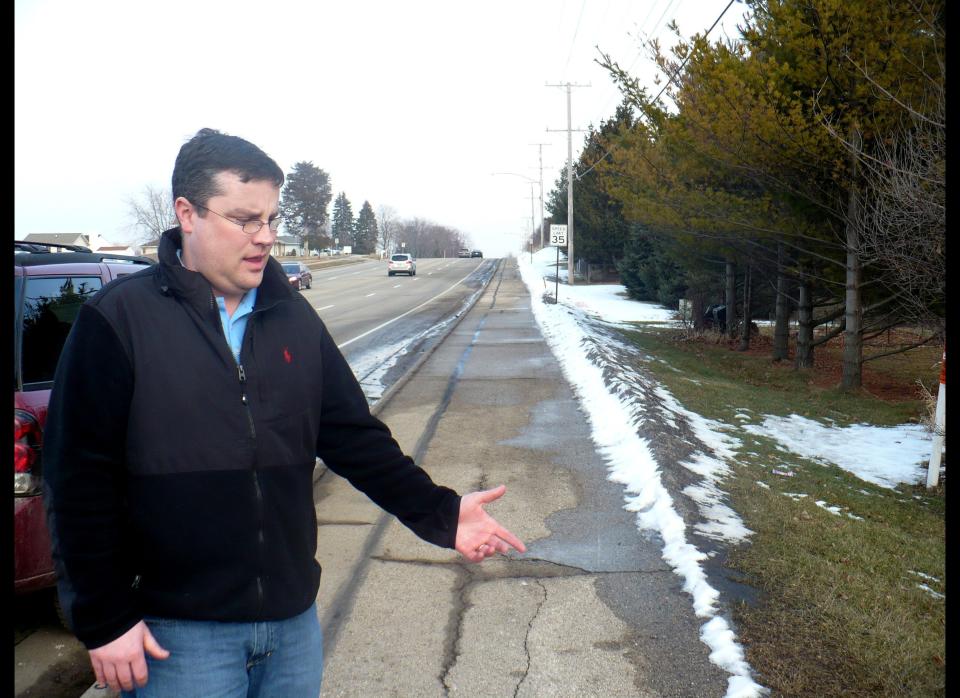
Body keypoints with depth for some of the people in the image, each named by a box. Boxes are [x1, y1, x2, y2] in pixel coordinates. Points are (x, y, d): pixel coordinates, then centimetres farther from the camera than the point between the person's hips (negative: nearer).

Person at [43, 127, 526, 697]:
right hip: (177, 632, -5)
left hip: (294, 622, 5)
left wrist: (439, 514, -5)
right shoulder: (120, 319, -9)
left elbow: (355, 437, 6)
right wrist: (104, 620, -10)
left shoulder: (295, 318, 6)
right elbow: (80, 480, -10)